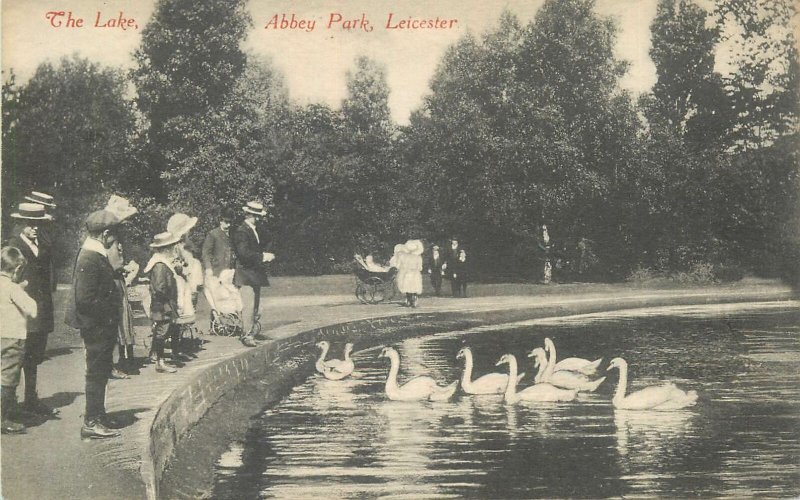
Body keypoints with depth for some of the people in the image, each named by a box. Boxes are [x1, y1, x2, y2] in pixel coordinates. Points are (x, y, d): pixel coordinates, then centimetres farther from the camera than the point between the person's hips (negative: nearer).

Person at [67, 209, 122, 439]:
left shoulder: (97, 256, 10)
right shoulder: (90, 259, -21)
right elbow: (85, 298, -25)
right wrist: (108, 313, -17)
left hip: (102, 327, 10)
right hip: (97, 326, -10)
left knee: (100, 372, 18)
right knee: (97, 372, -1)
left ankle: (97, 415, 30)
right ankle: (92, 423, 7)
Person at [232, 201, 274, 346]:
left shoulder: (256, 231, 15)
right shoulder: (241, 232, -14)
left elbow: (262, 247, 24)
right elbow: (244, 253, -23)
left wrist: (266, 255, 4)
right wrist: (262, 256, -22)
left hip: (256, 273, 9)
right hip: (246, 273, -9)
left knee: (255, 305, 12)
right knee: (249, 305, -11)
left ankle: (249, 332, 19)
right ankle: (247, 335, -7)